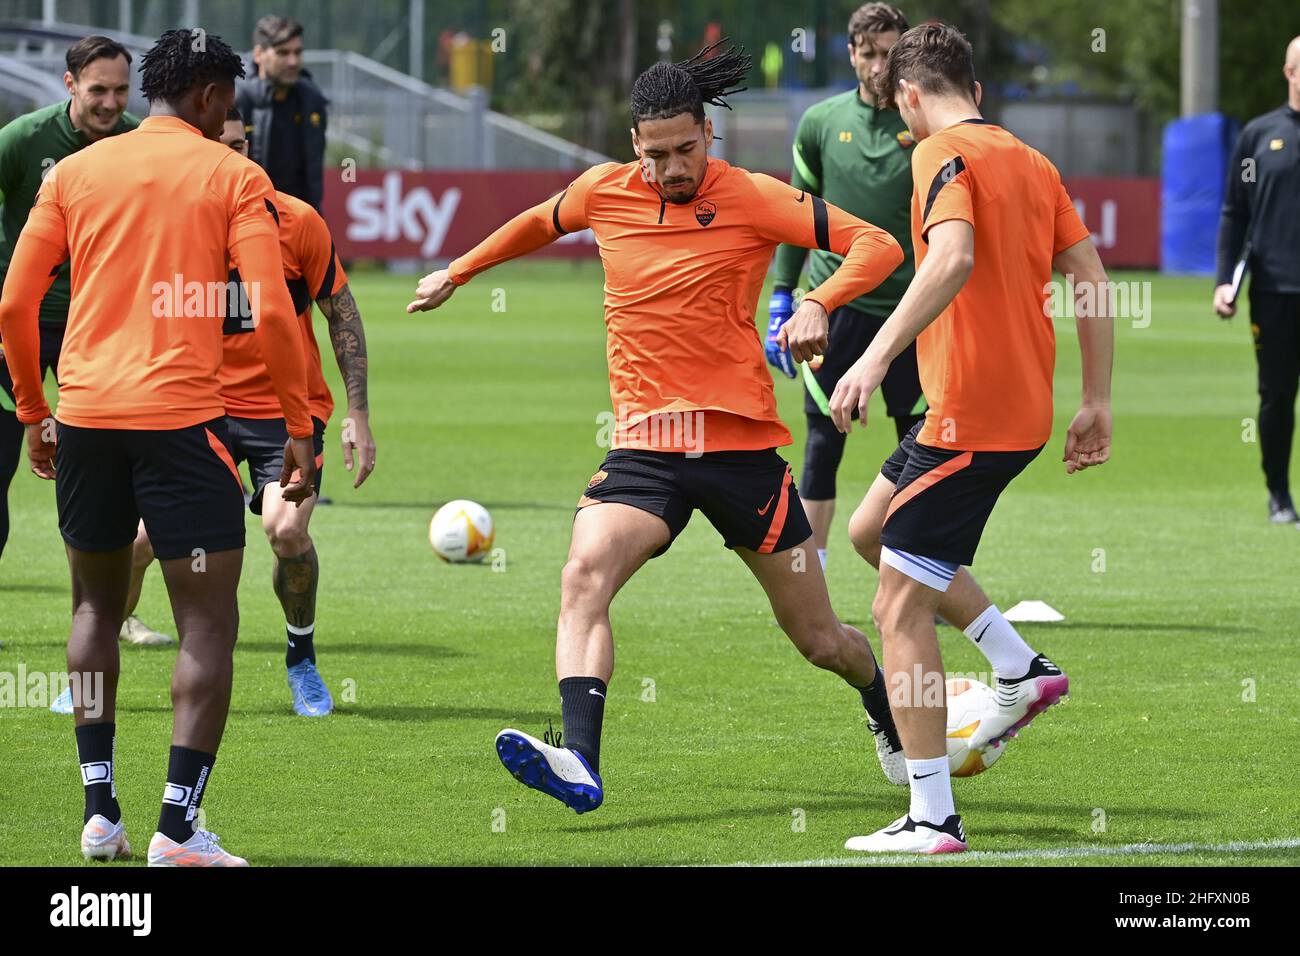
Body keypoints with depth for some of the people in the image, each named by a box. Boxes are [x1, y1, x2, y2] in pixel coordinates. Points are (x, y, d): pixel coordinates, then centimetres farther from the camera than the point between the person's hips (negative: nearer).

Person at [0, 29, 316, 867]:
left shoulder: (74, 172, 11)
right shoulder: (232, 177, 0)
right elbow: (272, 315, -8)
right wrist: (302, 431, -1)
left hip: (84, 415, 4)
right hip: (180, 416, -4)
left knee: (97, 606, 20)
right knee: (209, 622, 0)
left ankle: (100, 811, 16)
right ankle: (179, 827, -8)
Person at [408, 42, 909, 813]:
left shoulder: (750, 198, -7)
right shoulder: (605, 192, 4)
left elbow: (877, 244, -9)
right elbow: (542, 223, 28)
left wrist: (819, 304, -26)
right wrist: (458, 272, 36)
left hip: (742, 443, -2)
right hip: (645, 447, 2)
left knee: (819, 639, 8)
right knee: (585, 575, -28)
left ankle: (888, 714, 41)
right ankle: (578, 763, -40)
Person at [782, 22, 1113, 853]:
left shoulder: (945, 154, -11)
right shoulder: (1030, 162, 13)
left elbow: (953, 258, -29)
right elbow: (1091, 280, 12)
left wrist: (876, 356, -33)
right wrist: (1097, 403, 15)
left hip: (971, 417, -9)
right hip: (1024, 409, 9)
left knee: (900, 604, -4)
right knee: (872, 528, 26)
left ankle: (933, 821, -5)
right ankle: (1023, 669, 21)